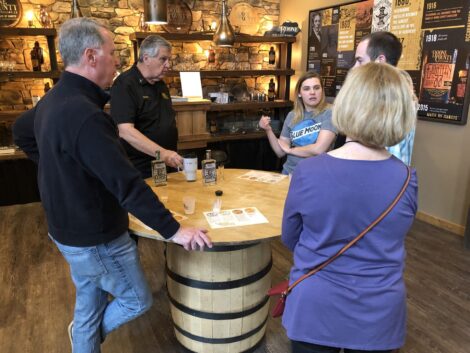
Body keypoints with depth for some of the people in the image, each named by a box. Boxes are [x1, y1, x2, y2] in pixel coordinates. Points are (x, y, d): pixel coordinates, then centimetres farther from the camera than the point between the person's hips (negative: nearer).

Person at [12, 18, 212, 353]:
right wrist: (172, 229, -27)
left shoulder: (53, 100, 3)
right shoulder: (84, 114, -30)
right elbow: (126, 183, -33)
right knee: (138, 300, 14)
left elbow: (21, 132, 23)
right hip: (96, 237, -9)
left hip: (70, 228, 9)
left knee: (90, 302, 25)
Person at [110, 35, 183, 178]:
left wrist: (171, 156, 12)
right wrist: (161, 153, -33)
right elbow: (125, 131, -24)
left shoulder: (161, 84, 12)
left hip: (167, 166, 8)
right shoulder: (125, 84, -13)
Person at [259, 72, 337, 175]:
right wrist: (268, 130, -6)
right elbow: (280, 152, 9)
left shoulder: (329, 113, -6)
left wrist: (290, 150, -3)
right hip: (289, 173, 3)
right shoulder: (292, 116, 8)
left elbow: (319, 149, -17)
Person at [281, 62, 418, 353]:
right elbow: (388, 242, 4)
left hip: (315, 311, -1)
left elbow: (290, 239, -4)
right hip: (380, 315, 2)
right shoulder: (408, 179, -15)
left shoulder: (307, 173, -22)